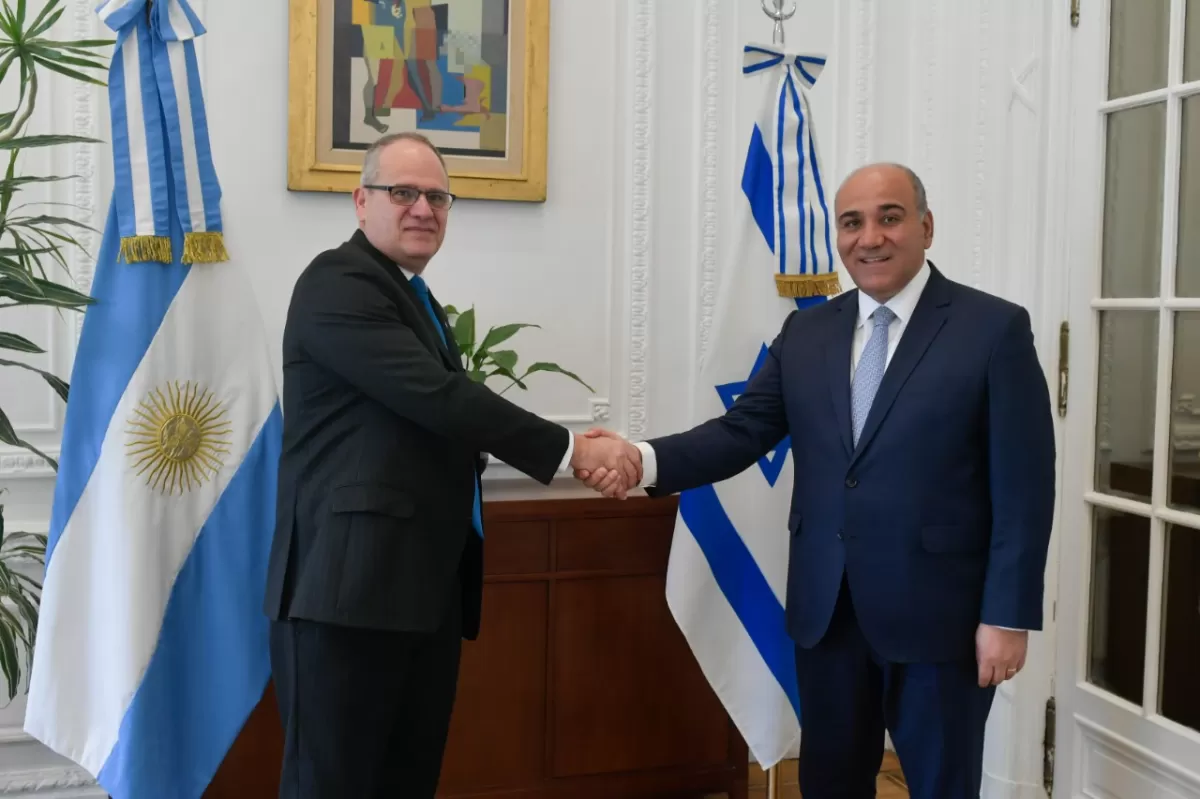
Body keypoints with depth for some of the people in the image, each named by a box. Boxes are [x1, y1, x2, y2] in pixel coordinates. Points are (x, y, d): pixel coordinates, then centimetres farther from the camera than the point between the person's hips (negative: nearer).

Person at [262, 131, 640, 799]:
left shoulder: (416, 298, 20)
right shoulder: (339, 283, -10)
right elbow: (439, 396, -20)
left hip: (426, 589, 9)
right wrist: (570, 450, -16)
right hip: (350, 586, -9)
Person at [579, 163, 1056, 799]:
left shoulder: (994, 328, -7)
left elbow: (1023, 485, -9)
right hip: (825, 609, 4)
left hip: (937, 612, -4)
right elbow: (742, 431, 0)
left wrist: (1007, 616, -12)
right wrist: (643, 458, -17)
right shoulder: (806, 332, 7)